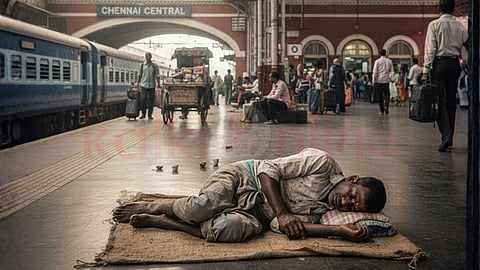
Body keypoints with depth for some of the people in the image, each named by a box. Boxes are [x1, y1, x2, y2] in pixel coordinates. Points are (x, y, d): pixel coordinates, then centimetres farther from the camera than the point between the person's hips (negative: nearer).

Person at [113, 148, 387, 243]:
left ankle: (161, 222, -14)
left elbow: (281, 225, -15)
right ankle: (149, 207, -4)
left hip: (256, 213, 4)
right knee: (205, 206, -35)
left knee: (238, 228, -33)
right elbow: (269, 169, -14)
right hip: (244, 177, -4)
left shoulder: (327, 211, 0)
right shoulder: (323, 162, -14)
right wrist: (282, 213, -23)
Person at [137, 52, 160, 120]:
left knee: (151, 100, 0)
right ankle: (143, 113, 2)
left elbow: (157, 76, 4)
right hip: (144, 85, 0)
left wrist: (158, 84, -4)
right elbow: (139, 75, 14)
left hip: (152, 85, 0)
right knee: (143, 99, -9)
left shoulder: (154, 66, 6)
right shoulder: (142, 65, 9)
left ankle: (150, 115, 6)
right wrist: (137, 83, 11)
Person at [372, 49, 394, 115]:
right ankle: (386, 105, -12)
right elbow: (392, 71, 4)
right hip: (386, 80, 2)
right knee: (387, 94, 13)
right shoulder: (389, 61, 3)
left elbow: (375, 72, -6)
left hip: (379, 81, -2)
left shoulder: (377, 61, -5)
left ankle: (382, 110, 9)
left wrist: (374, 81, -1)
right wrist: (391, 78, 11)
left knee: (380, 96, 6)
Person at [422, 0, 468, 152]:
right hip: (455, 64, 4)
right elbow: (469, 45, 5)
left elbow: (430, 49, -8)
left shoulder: (434, 24, -5)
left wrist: (426, 71, -8)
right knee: (451, 101, 10)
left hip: (439, 62, -4)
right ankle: (449, 138, 14)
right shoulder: (460, 26, 6)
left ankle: (446, 135, -20)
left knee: (440, 101, -5)